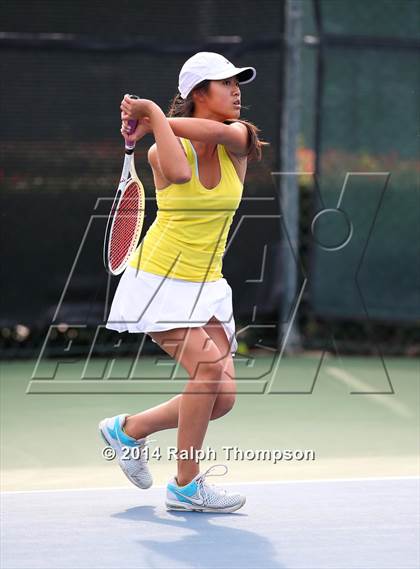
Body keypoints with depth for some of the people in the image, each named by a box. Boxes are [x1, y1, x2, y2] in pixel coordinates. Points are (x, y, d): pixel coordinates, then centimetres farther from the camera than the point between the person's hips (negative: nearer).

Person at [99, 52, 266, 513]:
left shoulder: (238, 142, 1)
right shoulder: (162, 151, -8)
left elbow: (222, 131, -24)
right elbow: (180, 173, -33)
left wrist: (154, 116, -23)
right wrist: (152, 118, -23)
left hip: (206, 287, 5)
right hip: (158, 280, -5)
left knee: (222, 397, -4)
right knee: (209, 365, -24)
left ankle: (129, 429, 20)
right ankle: (186, 486, -10)